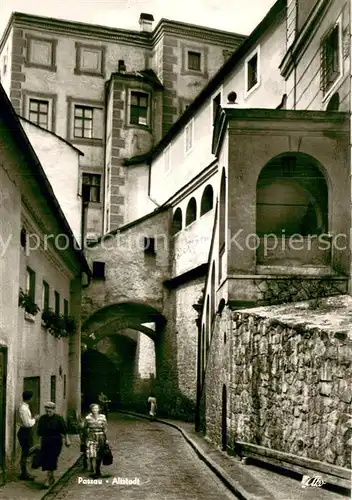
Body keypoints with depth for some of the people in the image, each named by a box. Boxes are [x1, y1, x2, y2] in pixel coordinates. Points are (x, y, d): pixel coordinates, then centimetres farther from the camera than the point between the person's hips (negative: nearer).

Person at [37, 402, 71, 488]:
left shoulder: (58, 419, -7)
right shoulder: (42, 419, 2)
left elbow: (64, 431, -2)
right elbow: (40, 433, 10)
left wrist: (67, 440, -4)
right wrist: (41, 443, 11)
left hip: (56, 443, -4)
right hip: (45, 442, 4)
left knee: (51, 460, -9)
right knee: (44, 460, 2)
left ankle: (48, 480, -4)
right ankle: (51, 477, 22)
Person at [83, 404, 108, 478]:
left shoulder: (102, 417, -4)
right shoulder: (88, 418, -4)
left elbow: (105, 428, 0)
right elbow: (85, 428, 7)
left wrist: (106, 439, -2)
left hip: (100, 438, 1)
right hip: (91, 438, -1)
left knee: (99, 456, 9)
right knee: (92, 455, -9)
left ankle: (98, 470, 27)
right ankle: (94, 471, -3)